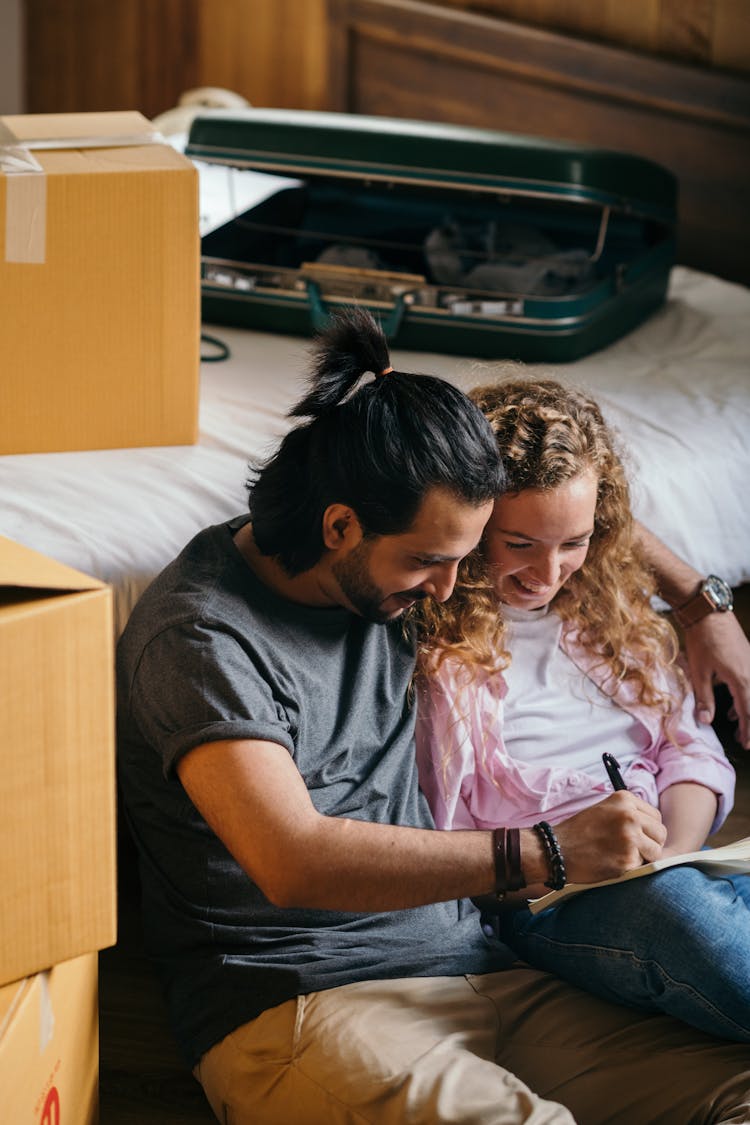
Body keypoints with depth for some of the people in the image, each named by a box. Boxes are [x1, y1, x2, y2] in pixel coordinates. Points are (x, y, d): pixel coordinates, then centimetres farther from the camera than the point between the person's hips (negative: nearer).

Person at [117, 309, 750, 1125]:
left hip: (470, 963, 7)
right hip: (295, 999, -7)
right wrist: (545, 853, -26)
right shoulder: (202, 637, -12)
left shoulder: (390, 563, 12)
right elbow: (293, 862, -26)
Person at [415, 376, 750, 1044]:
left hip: (669, 860, 6)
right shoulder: (430, 635, -2)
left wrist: (678, 852, -2)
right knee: (676, 907, -38)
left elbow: (688, 746, 18)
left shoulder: (611, 602, 18)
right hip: (540, 894, -6)